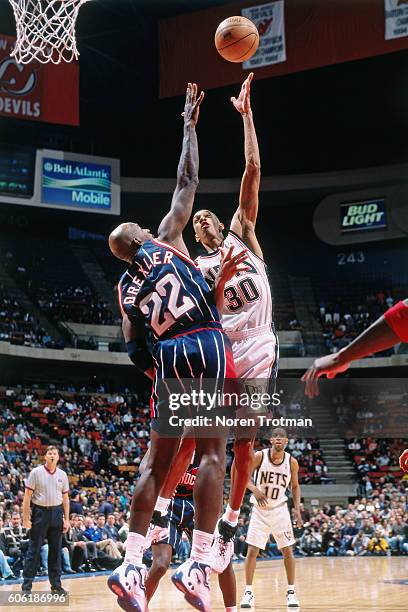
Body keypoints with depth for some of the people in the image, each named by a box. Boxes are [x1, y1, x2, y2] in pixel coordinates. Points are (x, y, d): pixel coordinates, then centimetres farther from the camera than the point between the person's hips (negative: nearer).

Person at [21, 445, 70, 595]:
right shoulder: (36, 472, -4)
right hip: (40, 512, -4)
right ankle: (27, 586, 2)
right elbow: (27, 496, -4)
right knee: (33, 550, -2)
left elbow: (65, 498, 12)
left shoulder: (62, 475, 7)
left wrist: (66, 519, 6)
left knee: (56, 551, 7)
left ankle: (56, 585, 14)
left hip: (56, 513, 4)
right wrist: (26, 518, -10)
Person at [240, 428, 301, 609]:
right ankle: (248, 592, 5)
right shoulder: (260, 456, -13)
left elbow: (295, 486, 8)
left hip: (280, 509, 1)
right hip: (260, 509, -1)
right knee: (252, 550, -4)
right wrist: (254, 489, -23)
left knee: (287, 550, 0)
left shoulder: (292, 462, -7)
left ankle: (291, 592, 12)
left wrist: (297, 508, -3)